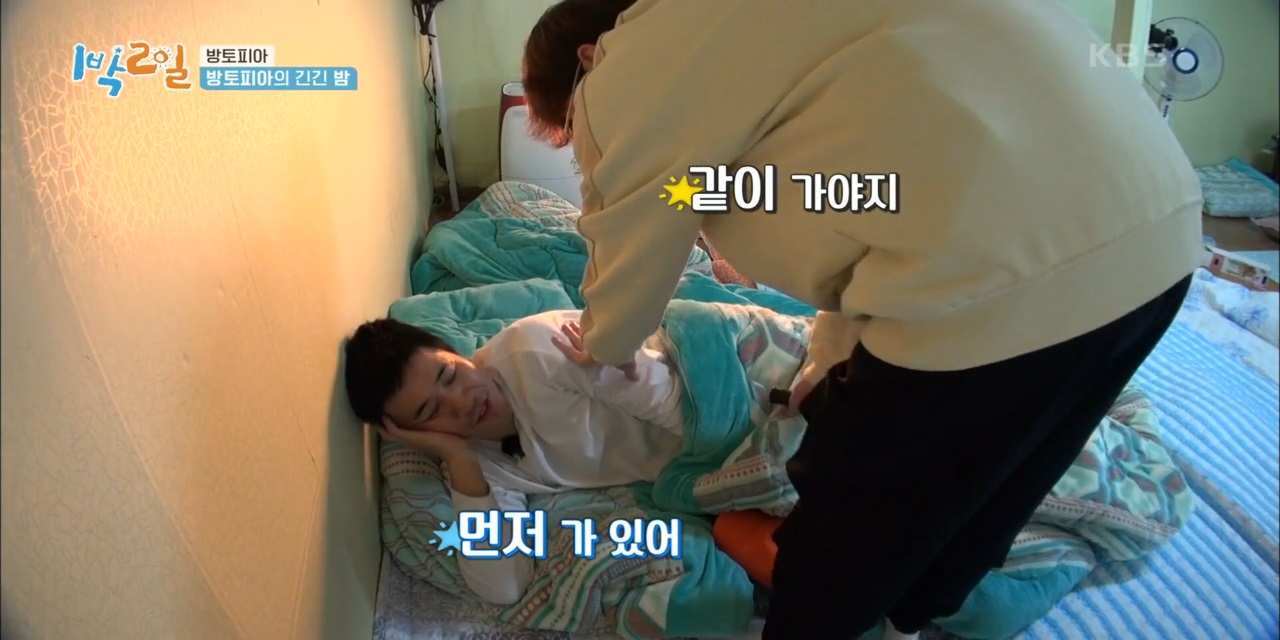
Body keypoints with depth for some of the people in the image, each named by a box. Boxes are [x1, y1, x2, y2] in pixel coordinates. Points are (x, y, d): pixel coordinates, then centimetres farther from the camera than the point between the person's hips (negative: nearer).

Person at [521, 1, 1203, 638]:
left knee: (850, 514, 15)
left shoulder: (629, 75, 0)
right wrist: (834, 357, 38)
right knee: (983, 489, 29)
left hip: (1017, 274, -10)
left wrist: (597, 346, 35)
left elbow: (627, 268, 13)